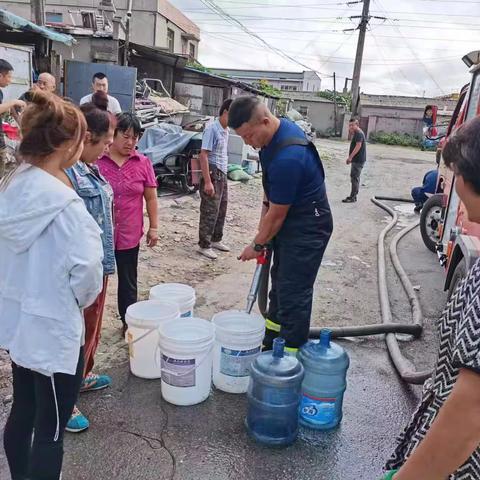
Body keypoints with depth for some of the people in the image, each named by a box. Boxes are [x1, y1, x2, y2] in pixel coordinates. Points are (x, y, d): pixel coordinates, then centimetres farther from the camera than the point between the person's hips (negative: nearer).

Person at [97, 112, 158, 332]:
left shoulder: (143, 163, 0)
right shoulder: (96, 159, -6)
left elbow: (151, 197, 6)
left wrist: (153, 227, 5)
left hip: (129, 234, 2)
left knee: (128, 281, 15)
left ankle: (129, 321, 30)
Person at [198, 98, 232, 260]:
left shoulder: (226, 130, 11)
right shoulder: (212, 129, -15)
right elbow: (203, 155, -19)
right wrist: (207, 181, -23)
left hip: (222, 175, 9)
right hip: (213, 174, -9)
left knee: (221, 210, 16)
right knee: (210, 212, -3)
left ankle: (216, 240, 30)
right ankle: (204, 245, 8)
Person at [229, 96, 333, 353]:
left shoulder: (287, 158, -33)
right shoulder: (282, 127, -2)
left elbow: (277, 215, -21)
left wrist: (257, 245, -7)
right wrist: (267, 203, 7)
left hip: (307, 227, -10)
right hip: (288, 218, 10)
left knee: (294, 294, -5)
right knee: (280, 284, 18)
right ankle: (271, 344, 34)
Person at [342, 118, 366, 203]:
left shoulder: (359, 133, -15)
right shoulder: (356, 133, 18)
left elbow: (358, 146, -23)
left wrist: (350, 157, -25)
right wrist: (351, 133, 9)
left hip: (358, 160, -11)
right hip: (357, 160, 11)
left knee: (354, 178, -8)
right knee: (355, 178, 15)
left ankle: (352, 197, -5)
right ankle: (353, 196, 22)